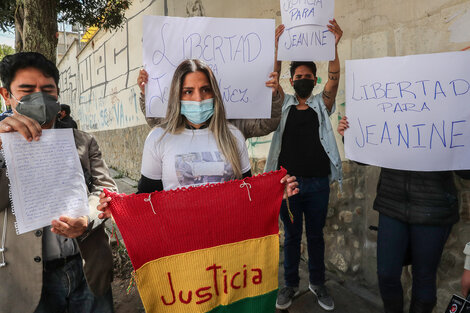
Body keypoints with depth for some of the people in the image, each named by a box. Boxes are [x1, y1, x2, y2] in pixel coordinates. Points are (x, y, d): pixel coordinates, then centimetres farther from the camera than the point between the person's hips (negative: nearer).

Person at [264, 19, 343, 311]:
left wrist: (334, 45, -19)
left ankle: (318, 283, 33)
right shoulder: (284, 104, 7)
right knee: (292, 236, 12)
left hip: (317, 183, 1)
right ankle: (291, 284, 29)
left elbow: (334, 79, -8)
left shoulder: (321, 105, 7)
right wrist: (279, 46, -15)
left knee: (316, 235, 14)